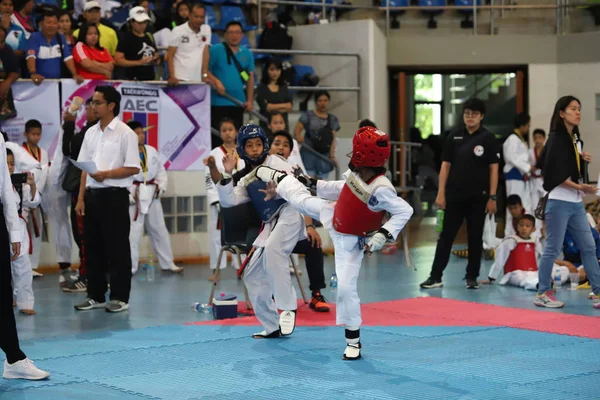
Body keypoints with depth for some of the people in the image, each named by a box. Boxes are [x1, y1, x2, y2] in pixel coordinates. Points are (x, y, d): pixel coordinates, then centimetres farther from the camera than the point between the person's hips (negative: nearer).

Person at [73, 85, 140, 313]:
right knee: (93, 247, 10)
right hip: (92, 195, 6)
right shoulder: (91, 133, 13)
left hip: (114, 195, -6)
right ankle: (96, 295, 18)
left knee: (117, 248, -1)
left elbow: (133, 168, -10)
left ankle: (120, 297, 5)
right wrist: (81, 198, 8)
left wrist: (106, 174, -21)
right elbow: (84, 168, 13)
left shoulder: (125, 133, -6)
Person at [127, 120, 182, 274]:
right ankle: (130, 267, 4)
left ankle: (167, 264, 23)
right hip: (135, 196, -6)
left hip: (152, 196, 6)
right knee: (132, 233, -5)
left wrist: (161, 186, -1)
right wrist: (128, 195, -17)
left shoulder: (151, 151, 8)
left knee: (159, 230, 13)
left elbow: (161, 171, 13)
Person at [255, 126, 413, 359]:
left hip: (350, 240, -6)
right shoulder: (357, 174, -16)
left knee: (346, 286, -6)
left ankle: (353, 340, 8)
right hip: (333, 216, 6)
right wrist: (313, 183, 10)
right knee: (302, 200, 21)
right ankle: (279, 179, 55)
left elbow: (405, 211, -34)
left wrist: (383, 235, -38)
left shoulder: (381, 190, -39)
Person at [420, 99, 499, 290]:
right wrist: (441, 193, 0)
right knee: (446, 236, 4)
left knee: (475, 237, 7)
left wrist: (492, 197, -6)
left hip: (478, 196, -2)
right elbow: (445, 165, 6)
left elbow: (494, 169, -2)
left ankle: (472, 277, 17)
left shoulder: (487, 138, -2)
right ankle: (435, 277, 6)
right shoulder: (454, 136, 4)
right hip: (454, 195, 2)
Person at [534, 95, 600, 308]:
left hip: (576, 203, 8)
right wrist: (580, 187, -21)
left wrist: (583, 159, 4)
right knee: (553, 249, -2)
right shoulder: (556, 139, -10)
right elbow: (554, 175, -16)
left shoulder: (576, 139, 13)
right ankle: (543, 293, 8)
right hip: (559, 203, -8)